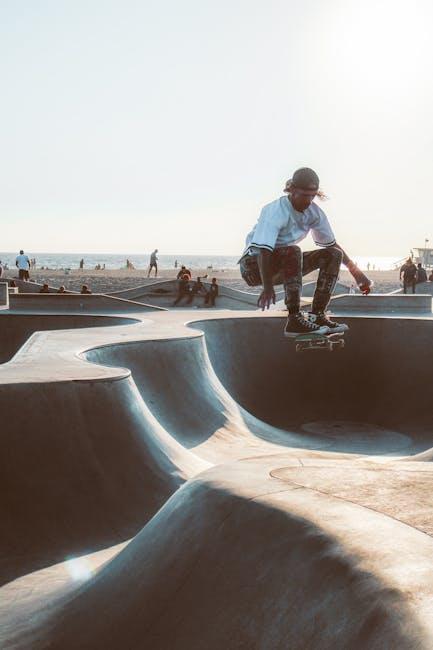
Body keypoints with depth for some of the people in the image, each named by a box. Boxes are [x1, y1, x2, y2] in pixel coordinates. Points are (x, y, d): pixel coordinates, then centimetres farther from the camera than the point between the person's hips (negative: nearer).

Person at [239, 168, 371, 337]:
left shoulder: (314, 212, -4)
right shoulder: (275, 211, -25)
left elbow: (332, 244, 10)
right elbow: (263, 250, -35)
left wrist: (355, 270, 8)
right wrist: (267, 287, -47)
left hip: (284, 264, 7)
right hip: (254, 264, -7)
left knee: (333, 255, -6)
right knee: (293, 251, -37)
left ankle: (317, 315, -12)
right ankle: (295, 319, -36)